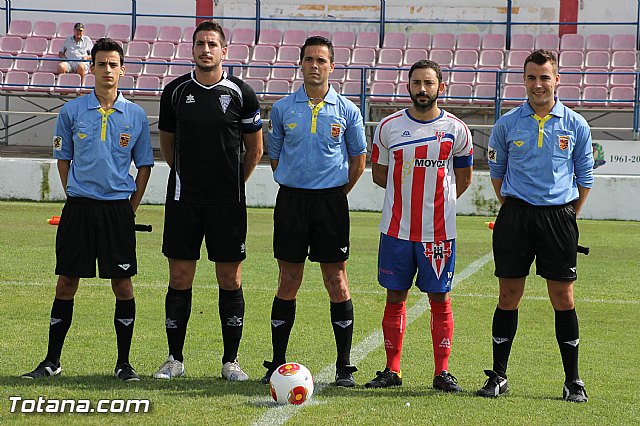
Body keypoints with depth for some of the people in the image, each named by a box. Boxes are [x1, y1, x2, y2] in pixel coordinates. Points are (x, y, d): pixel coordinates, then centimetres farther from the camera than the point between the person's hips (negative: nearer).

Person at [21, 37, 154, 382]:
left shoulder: (136, 116, 4)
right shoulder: (72, 111, 3)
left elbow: (144, 165, 11)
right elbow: (63, 159, 12)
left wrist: (130, 207, 4)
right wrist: (75, 198, 5)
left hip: (118, 208, 0)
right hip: (78, 207, 0)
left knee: (122, 283, 0)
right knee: (66, 283, 3)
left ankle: (124, 362, 9)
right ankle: (52, 361, 10)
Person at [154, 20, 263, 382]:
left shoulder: (241, 93, -2)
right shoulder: (176, 91, 3)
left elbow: (255, 150, 8)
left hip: (228, 202, -1)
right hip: (183, 199, 1)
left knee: (231, 279, 2)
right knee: (180, 278, 2)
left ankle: (231, 360, 10)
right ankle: (175, 358, 12)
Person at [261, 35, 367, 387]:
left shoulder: (346, 110, 3)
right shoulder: (282, 108, 5)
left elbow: (359, 159, 11)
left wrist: (335, 194, 7)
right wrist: (298, 189, 10)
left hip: (331, 200, -1)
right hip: (291, 200, 1)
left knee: (337, 282, -1)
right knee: (288, 282, 3)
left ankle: (344, 366, 4)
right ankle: (277, 363, 10)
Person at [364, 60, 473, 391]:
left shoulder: (456, 130, 1)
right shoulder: (389, 126, 3)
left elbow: (464, 178, 11)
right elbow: (379, 173, 13)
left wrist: (436, 199, 5)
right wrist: (408, 191, 5)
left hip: (438, 231, -1)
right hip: (397, 228, 1)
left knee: (440, 298, 1)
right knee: (395, 296, 5)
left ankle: (442, 372, 7)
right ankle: (392, 370, 12)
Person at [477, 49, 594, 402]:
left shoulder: (575, 125, 4)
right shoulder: (507, 124, 4)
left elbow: (584, 176, 12)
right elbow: (497, 171, 16)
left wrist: (569, 215, 9)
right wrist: (512, 210, 12)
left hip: (559, 217, 0)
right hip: (515, 217, 1)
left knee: (563, 298, -1)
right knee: (509, 297, 2)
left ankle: (573, 380, 7)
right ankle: (498, 376, 10)